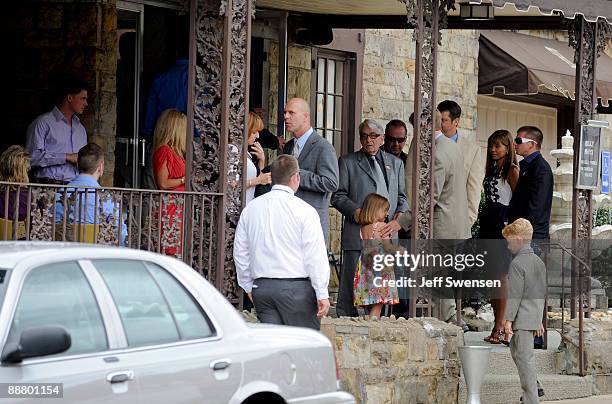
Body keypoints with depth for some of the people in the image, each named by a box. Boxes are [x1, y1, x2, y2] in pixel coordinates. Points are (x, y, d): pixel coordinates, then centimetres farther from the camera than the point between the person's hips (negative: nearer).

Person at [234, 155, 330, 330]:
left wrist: (249, 287, 24)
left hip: (261, 288, 5)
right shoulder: (304, 211, -8)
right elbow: (316, 256, -9)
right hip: (296, 288, -5)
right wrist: (322, 294, -5)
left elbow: (240, 252, 14)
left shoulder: (250, 209, 8)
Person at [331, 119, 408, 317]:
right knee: (352, 283, -7)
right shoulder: (348, 162, 9)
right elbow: (338, 196, 4)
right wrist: (355, 211, -12)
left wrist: (400, 213, 2)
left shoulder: (395, 163, 21)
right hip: (358, 232, -3)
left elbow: (401, 196, 23)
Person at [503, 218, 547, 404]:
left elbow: (515, 294, -18)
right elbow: (543, 292, 17)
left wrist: (508, 319, -16)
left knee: (524, 357, -4)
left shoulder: (517, 263, -14)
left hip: (522, 318, -9)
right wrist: (539, 319, 23)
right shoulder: (539, 261, 12)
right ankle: (533, 387, 22)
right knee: (516, 352, 21)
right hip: (534, 316, 9)